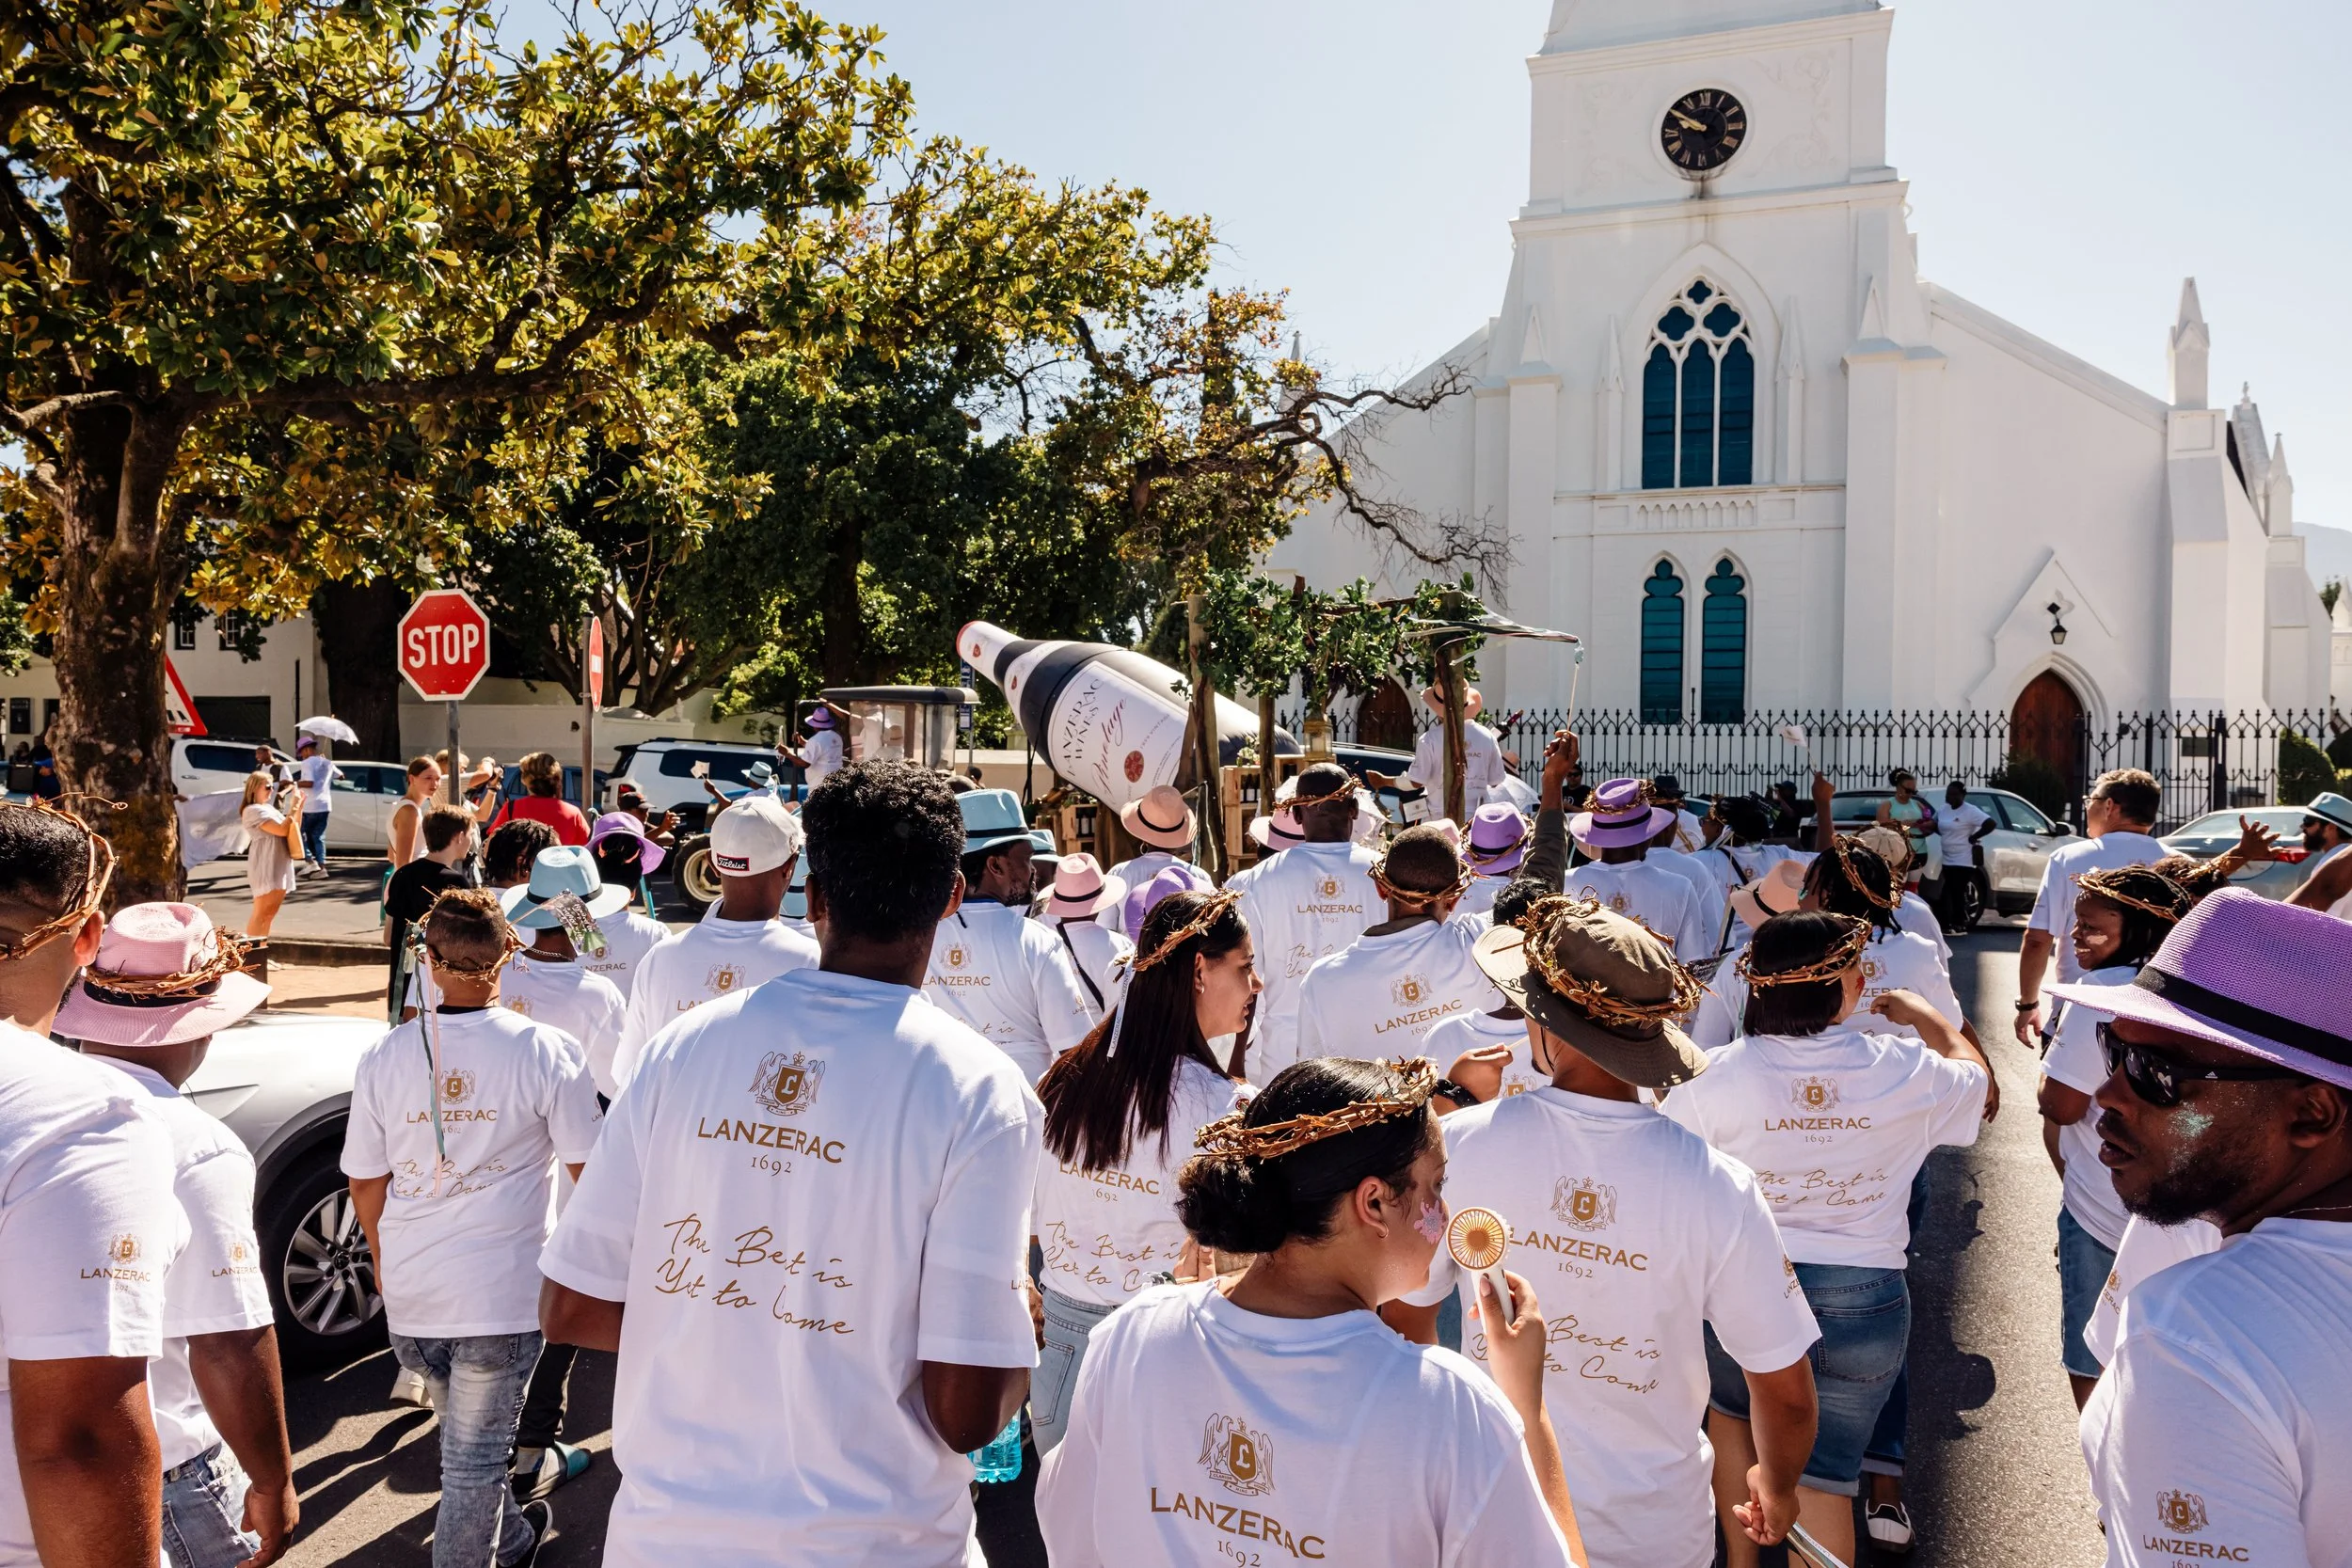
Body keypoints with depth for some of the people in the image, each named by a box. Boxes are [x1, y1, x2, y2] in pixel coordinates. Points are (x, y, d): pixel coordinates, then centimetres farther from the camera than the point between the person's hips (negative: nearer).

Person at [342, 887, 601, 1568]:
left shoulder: (382, 1058, -5)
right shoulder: (547, 1053, -14)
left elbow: (365, 1184, 5)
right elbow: (589, 1172, -6)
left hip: (409, 1293, 4)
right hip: (501, 1294, -4)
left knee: (466, 1436, 27)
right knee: (474, 1459, 7)